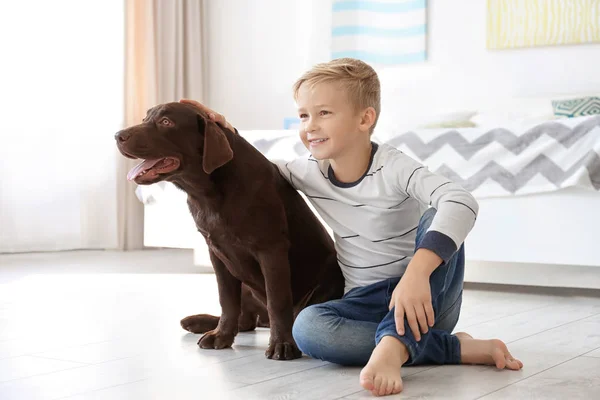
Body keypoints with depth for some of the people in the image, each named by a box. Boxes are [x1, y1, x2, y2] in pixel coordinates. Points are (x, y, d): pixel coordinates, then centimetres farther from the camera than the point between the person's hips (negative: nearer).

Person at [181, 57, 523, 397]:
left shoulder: (393, 167, -18)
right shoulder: (310, 173, -1)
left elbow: (462, 203, -35)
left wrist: (417, 273, -48)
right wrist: (224, 132, -1)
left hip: (426, 298, -4)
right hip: (369, 303, 4)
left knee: (437, 219, -30)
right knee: (307, 327, -27)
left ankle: (391, 348, -43)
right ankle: (457, 348, -25)